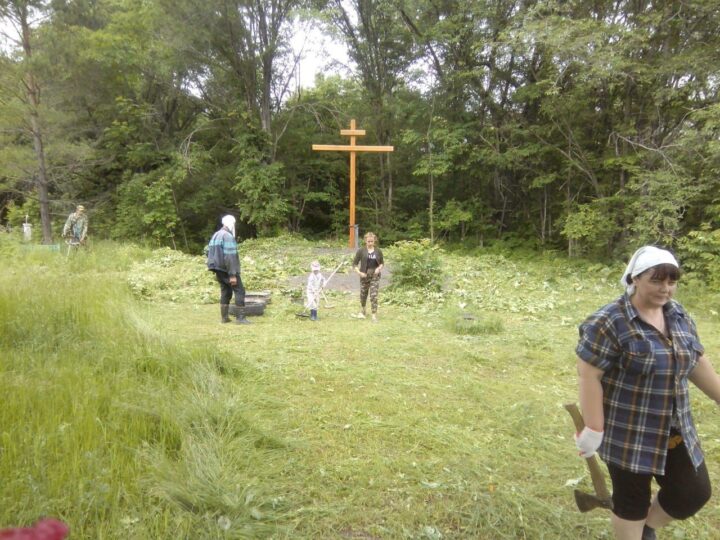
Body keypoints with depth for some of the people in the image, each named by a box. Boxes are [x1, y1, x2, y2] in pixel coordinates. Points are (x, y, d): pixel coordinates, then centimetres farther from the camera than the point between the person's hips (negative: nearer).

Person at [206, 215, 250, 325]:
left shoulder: (215, 236, 13)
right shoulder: (228, 237, -16)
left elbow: (210, 253, 17)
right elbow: (230, 257, -22)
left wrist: (216, 271, 20)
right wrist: (233, 275, -23)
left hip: (219, 269, 9)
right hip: (227, 270, -9)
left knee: (225, 291, 16)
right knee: (239, 291, -4)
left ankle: (224, 317, 16)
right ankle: (240, 318, -7)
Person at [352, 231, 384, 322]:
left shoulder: (378, 251, 1)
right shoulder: (361, 251, -5)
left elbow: (382, 263, 13)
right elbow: (354, 264, -2)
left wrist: (379, 268, -7)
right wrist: (359, 272, -15)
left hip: (375, 276, 0)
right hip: (364, 276, 0)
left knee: (374, 295, -9)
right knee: (363, 294, 15)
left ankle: (374, 315, -4)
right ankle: (362, 311, 40)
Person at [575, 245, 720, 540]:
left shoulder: (678, 316, 3)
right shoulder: (609, 322, -20)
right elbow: (588, 375, -20)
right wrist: (593, 429, -19)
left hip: (674, 432, 7)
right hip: (627, 433, -6)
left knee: (693, 493, 14)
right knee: (632, 501, 9)